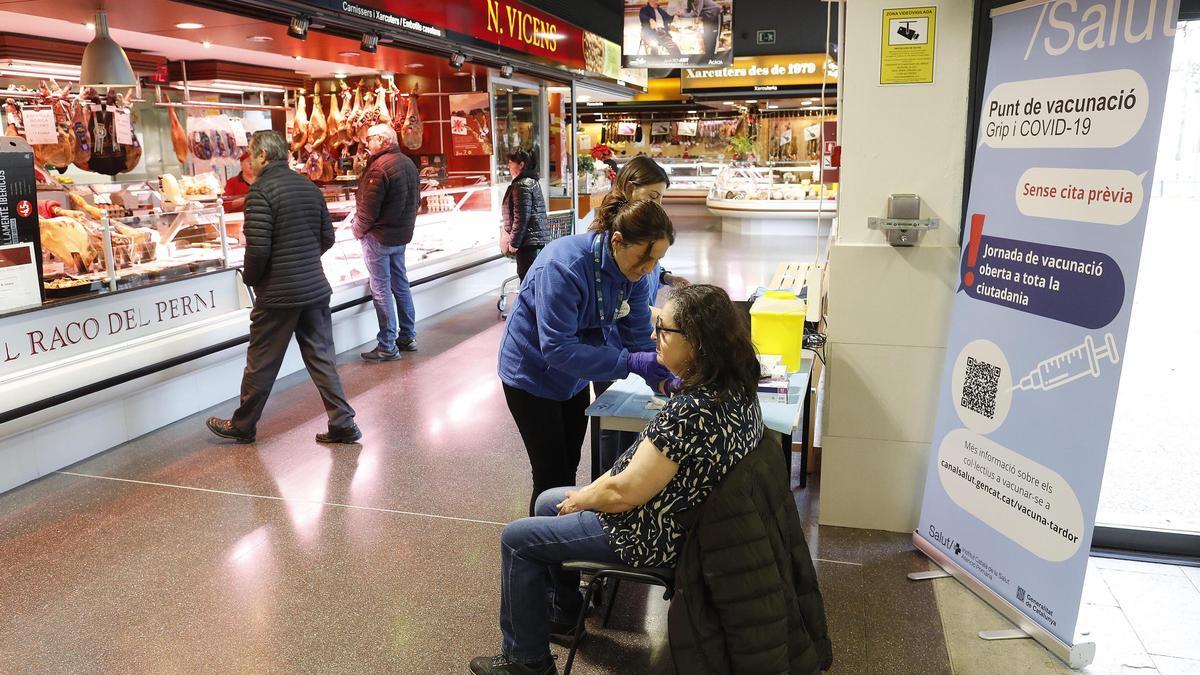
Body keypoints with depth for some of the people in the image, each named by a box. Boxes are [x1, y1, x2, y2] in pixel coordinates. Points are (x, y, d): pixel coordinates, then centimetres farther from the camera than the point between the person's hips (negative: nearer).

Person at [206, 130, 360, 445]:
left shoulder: (261, 190, -14)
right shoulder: (309, 186, 8)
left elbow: (258, 247, -19)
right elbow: (327, 238, 13)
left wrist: (249, 278, -2)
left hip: (278, 293, -6)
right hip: (316, 288, 6)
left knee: (261, 363, 8)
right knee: (321, 358, 10)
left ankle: (242, 425, 25)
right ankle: (343, 423, 10)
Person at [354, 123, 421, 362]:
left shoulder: (380, 166, -20)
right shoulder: (408, 163, 8)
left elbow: (369, 207, -20)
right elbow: (415, 200, 14)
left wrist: (358, 230, -5)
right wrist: (404, 225, 17)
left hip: (379, 235, -9)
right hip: (402, 234, 9)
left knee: (381, 289, -3)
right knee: (400, 284, 17)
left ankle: (387, 347, 1)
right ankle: (407, 337, 25)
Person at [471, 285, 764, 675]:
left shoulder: (689, 412, -35)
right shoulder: (737, 387, -6)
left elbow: (625, 492, -28)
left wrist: (580, 499, -8)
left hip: (652, 536, -9)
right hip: (684, 515, 9)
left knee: (516, 539, 5)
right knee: (547, 502, 24)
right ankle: (564, 611, 42)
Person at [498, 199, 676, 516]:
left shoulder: (633, 272, -14)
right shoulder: (563, 266, -34)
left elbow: (639, 337, -11)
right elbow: (556, 349, -36)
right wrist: (630, 362, -42)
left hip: (574, 377, 7)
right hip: (533, 377, -6)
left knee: (570, 469, 19)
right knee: (552, 478, 0)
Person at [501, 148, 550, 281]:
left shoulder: (522, 185, -12)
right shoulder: (532, 182, 19)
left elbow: (521, 218, -19)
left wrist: (514, 242, -13)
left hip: (528, 242, -10)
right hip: (539, 239, 10)